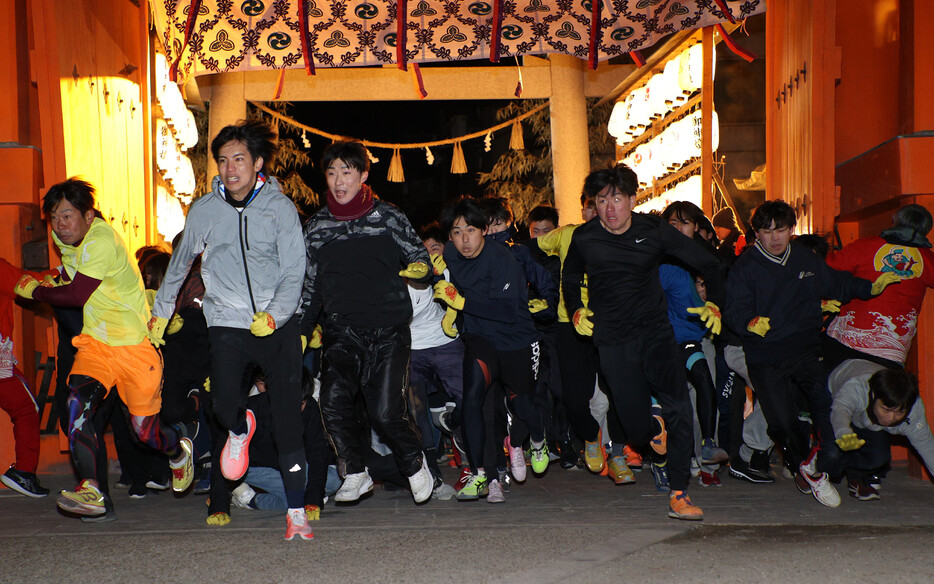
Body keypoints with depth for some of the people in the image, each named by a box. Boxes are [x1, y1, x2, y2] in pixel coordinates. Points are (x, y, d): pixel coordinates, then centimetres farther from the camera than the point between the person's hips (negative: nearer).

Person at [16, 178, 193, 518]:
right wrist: (54, 279, 15)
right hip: (95, 341, 6)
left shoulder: (102, 242, -22)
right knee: (78, 401, -22)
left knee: (145, 429, -1)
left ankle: (178, 451, 35)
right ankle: (90, 490, -25)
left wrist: (32, 290, -10)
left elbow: (76, 296, -23)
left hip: (135, 343, -6)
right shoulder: (64, 238, 5)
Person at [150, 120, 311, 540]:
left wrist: (274, 315, -16)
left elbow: (294, 272, 0)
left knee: (289, 418, -3)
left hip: (278, 324, 0)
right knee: (225, 402, -22)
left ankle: (296, 510, 8)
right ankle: (240, 430, 17)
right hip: (227, 323, 1)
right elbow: (180, 263, 21)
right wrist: (161, 312, 29)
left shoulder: (279, 206, 1)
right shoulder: (205, 210, 6)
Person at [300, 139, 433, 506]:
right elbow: (310, 285, 21)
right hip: (341, 330, 2)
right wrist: (301, 331, 15)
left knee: (385, 412, -12)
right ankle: (355, 473, 1)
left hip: (389, 329, -2)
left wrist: (420, 269, -13)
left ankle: (415, 463, 17)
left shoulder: (388, 218, 5)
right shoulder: (316, 227, 12)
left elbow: (421, 261, 11)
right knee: (333, 400, -21)